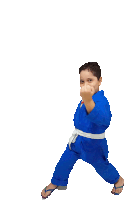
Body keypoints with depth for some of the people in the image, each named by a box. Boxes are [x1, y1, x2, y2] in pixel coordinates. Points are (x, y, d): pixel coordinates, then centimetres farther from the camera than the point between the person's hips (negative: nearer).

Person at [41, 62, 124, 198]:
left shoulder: (101, 100, -32)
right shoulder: (87, 96, -4)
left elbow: (102, 118, -59)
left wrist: (88, 100, -74)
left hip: (93, 143, -6)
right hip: (78, 140, 6)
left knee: (101, 166, 18)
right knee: (64, 161, 14)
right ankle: (55, 183, 38)